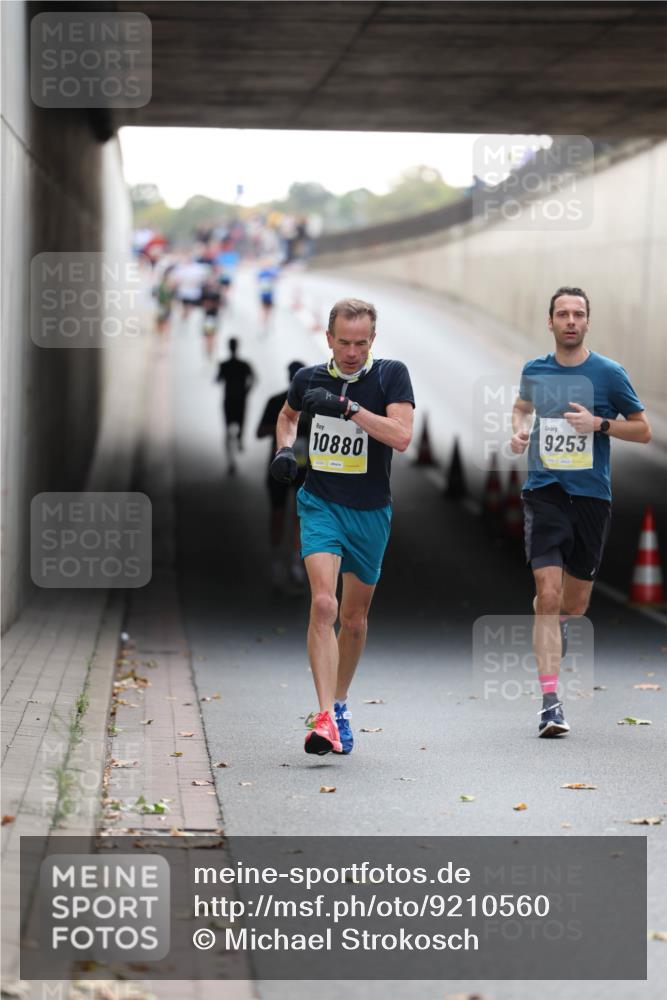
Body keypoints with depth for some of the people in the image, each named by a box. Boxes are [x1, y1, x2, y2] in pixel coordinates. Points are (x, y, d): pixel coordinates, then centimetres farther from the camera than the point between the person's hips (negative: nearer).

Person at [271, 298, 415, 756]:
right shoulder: (309, 378, 1)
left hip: (370, 511, 0)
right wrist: (285, 448, 4)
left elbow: (401, 435, -20)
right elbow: (288, 415, 24)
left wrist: (347, 406, -27)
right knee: (323, 604, -20)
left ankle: (340, 703, 35)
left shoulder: (391, 375, -6)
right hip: (320, 504, 0)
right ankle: (325, 717, -25)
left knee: (354, 619, 13)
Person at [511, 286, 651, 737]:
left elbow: (643, 430, 3)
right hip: (544, 492, 0)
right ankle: (550, 701, -15)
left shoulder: (609, 373, -2)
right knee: (549, 595, -15)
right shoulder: (535, 371, 5)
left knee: (574, 605, 11)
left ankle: (551, 649, 47)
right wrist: (519, 430, 6)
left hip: (592, 496, 0)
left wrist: (599, 423, -12)